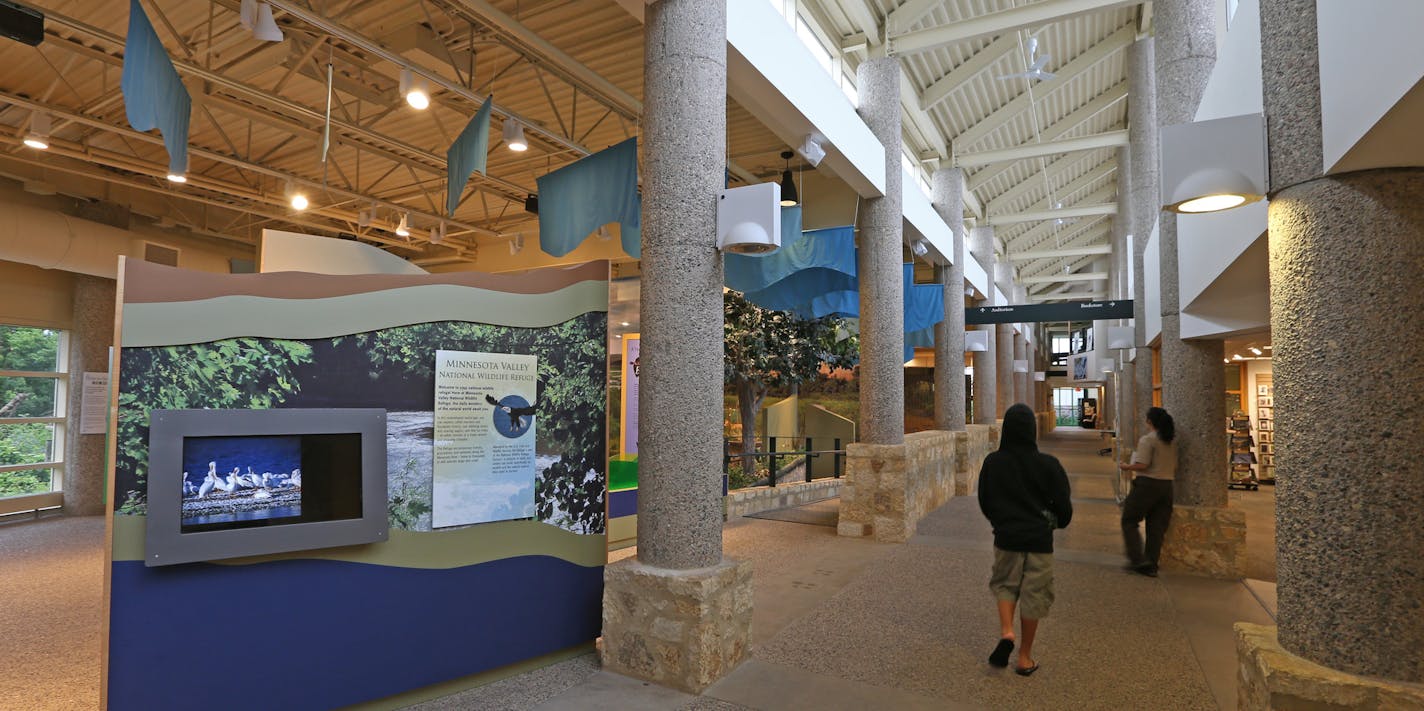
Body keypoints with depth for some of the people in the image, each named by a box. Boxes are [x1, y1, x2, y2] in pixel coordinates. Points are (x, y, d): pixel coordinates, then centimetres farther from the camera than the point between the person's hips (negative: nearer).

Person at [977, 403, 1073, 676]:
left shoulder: (992, 462, -8)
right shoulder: (1047, 464, -14)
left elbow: (984, 501, 3)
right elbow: (1063, 505, -5)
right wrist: (1058, 523, 17)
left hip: (1006, 538, 1)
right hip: (1039, 540, -1)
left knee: (1005, 584, 22)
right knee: (1033, 594, 11)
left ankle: (1006, 631, -1)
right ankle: (1025, 657, 21)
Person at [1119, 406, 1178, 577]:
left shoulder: (1147, 440, -14)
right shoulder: (1172, 441, 10)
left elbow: (1142, 465, -19)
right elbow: (1175, 467, 13)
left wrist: (1127, 467, -3)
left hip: (1147, 484, -7)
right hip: (1167, 485, 7)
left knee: (1129, 521, 5)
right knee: (1157, 528, 10)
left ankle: (1138, 559, -3)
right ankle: (1151, 566, 13)